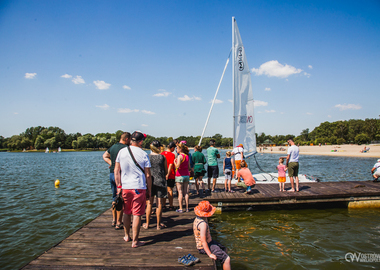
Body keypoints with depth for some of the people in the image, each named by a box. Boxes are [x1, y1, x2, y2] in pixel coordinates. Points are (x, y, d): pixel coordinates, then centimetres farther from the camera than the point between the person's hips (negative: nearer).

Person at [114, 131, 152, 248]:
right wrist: (149, 190, 4)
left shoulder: (121, 152, 1)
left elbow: (116, 171, 2)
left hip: (125, 187, 4)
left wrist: (118, 186, 7)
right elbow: (148, 175, -4)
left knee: (127, 213, 20)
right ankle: (135, 241, 10)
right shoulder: (143, 154, -8)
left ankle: (127, 236, 35)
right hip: (139, 188, -4)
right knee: (137, 214, 4)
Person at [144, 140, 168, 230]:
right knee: (159, 203, 6)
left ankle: (147, 224, 19)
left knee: (149, 203, 10)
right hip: (160, 182, -1)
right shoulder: (162, 157, -4)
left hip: (150, 182, 1)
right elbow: (166, 172, 3)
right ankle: (158, 224, 15)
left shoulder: (147, 157, -2)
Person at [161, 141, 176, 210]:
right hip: (171, 176, -5)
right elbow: (170, 165, -18)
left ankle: (163, 205, 19)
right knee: (170, 190, 1)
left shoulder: (162, 154, 5)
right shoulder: (172, 155, -11)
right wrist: (168, 174, -18)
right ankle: (171, 206, 7)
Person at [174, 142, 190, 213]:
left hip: (180, 176, -6)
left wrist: (174, 162, -4)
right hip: (186, 175, 7)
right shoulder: (187, 156, 8)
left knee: (180, 192, -1)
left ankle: (180, 209, 2)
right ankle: (187, 208, 14)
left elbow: (177, 166, -21)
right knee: (185, 192, 10)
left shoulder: (180, 156, -13)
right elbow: (189, 167, 11)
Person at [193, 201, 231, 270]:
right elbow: (203, 241, -29)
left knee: (224, 249, 24)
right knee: (227, 259, -13)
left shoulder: (197, 219, 2)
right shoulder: (203, 224, -29)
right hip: (204, 247, -10)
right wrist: (210, 254, -25)